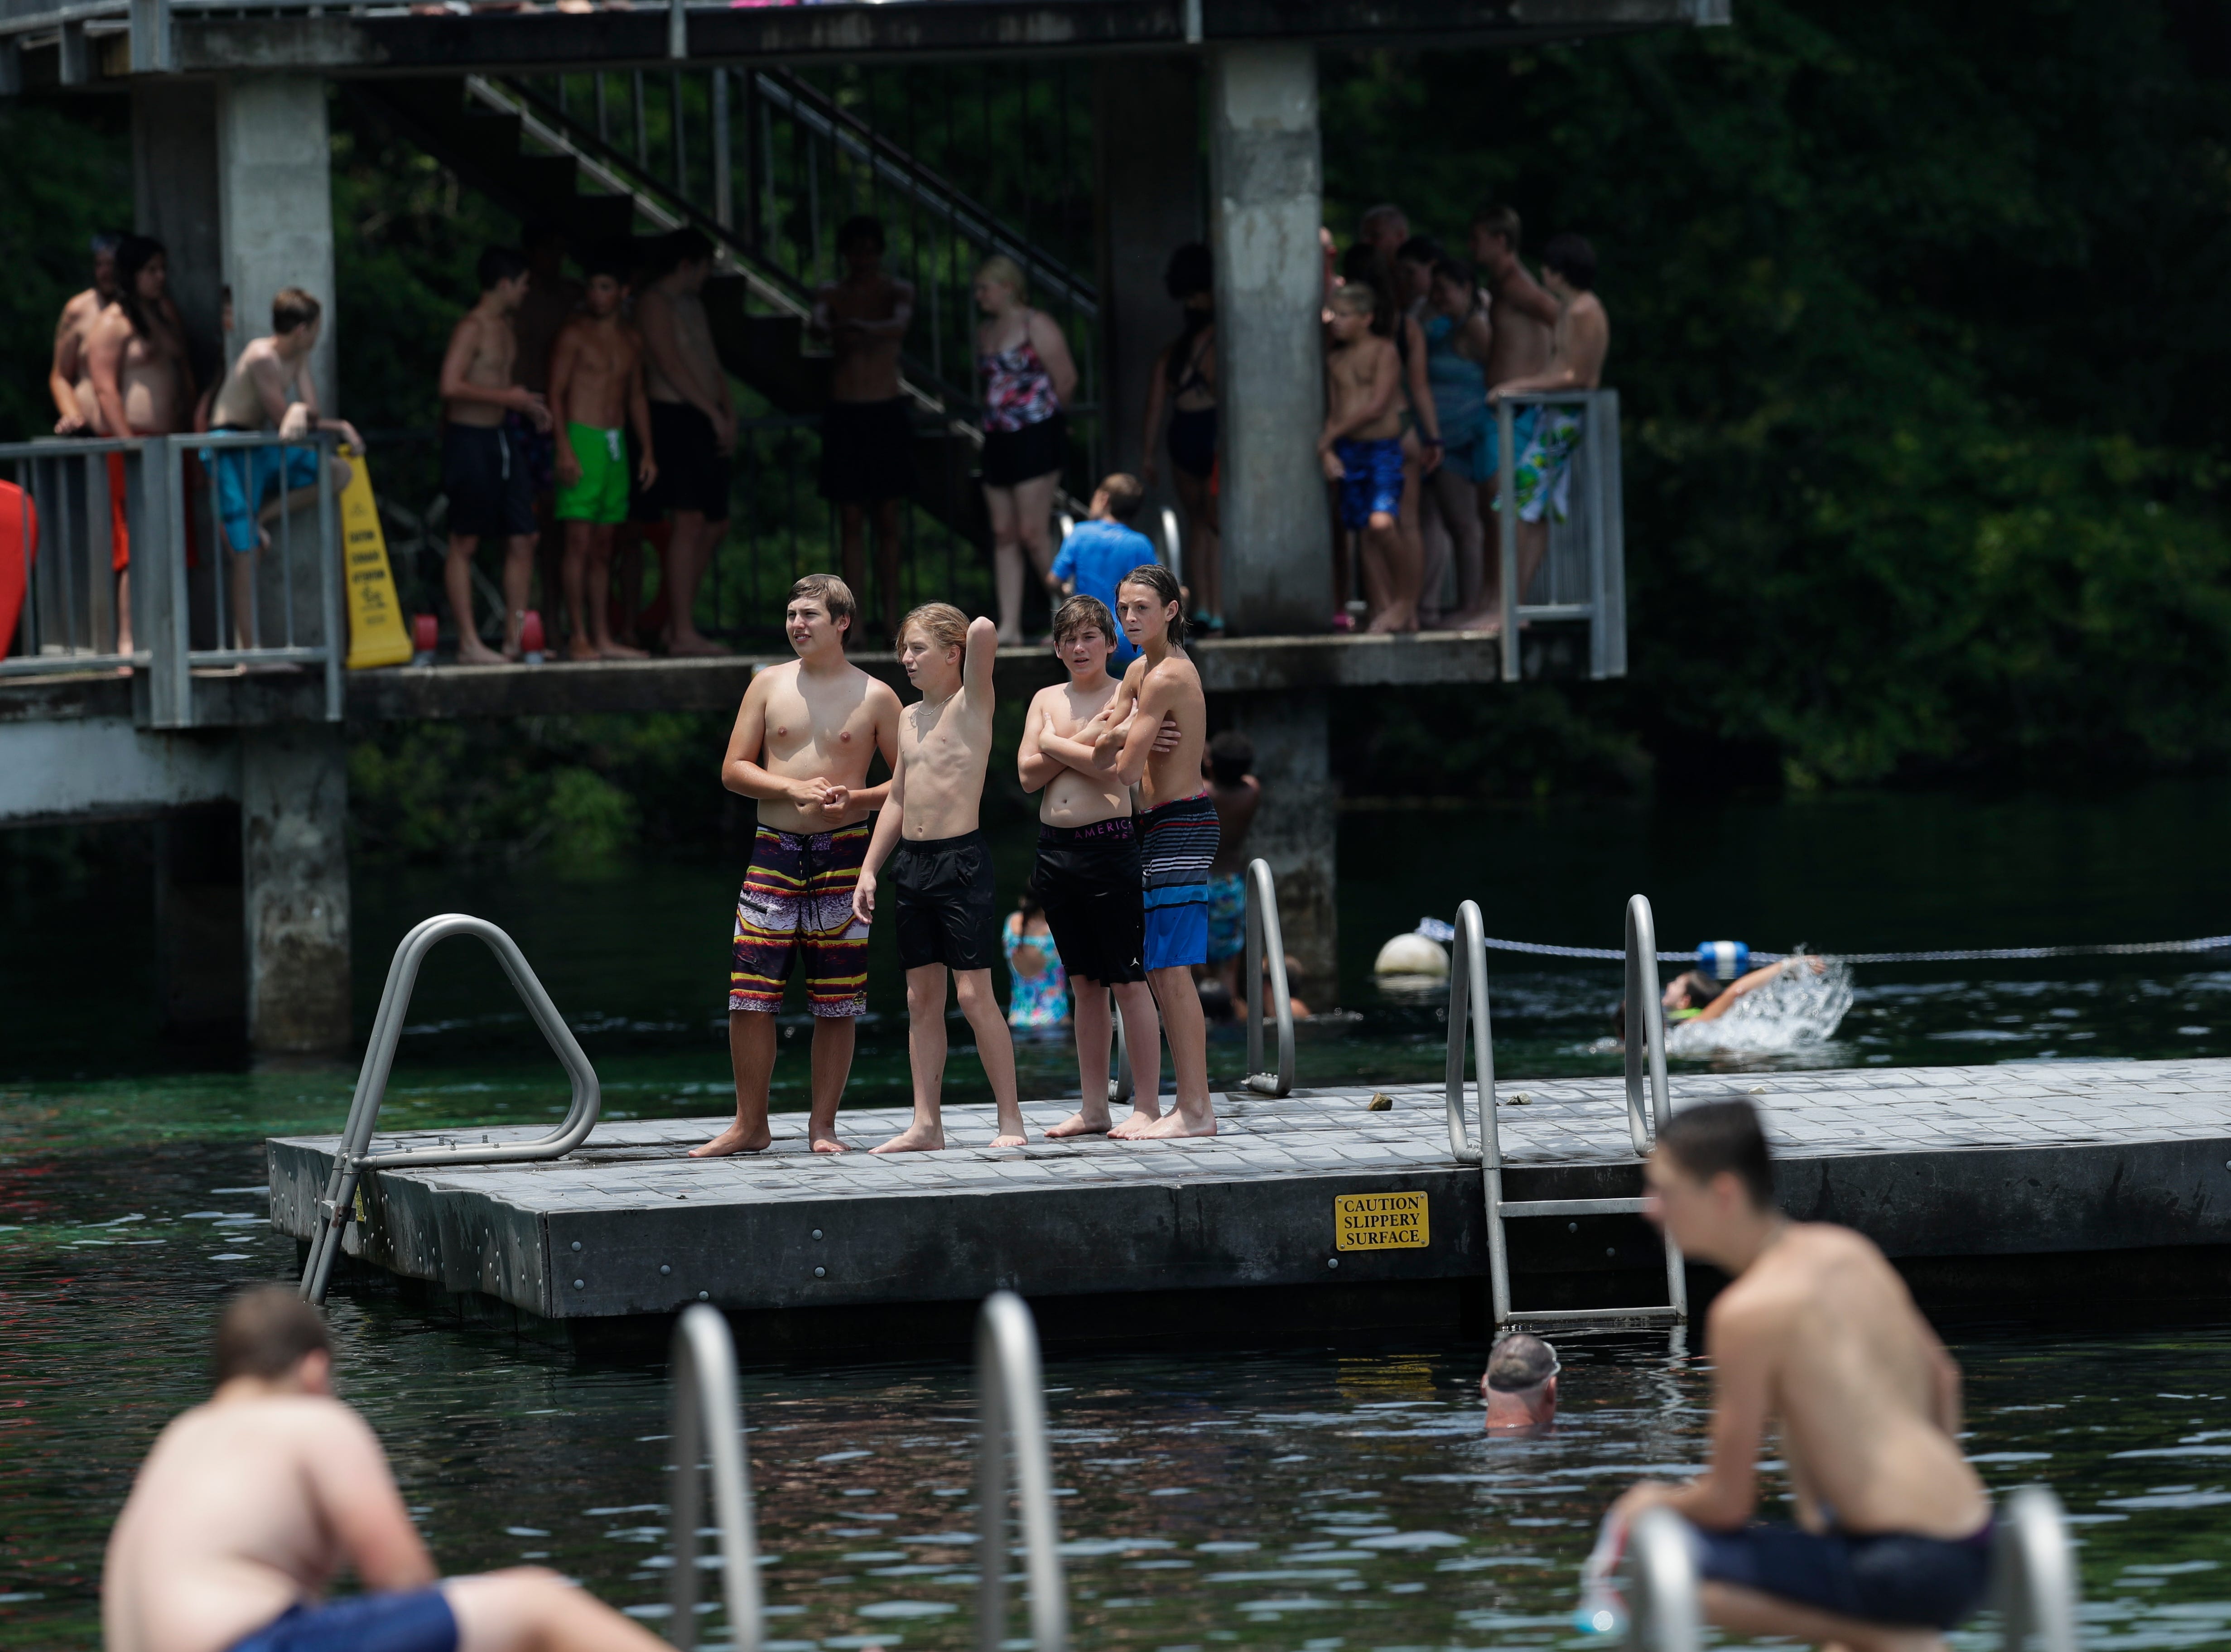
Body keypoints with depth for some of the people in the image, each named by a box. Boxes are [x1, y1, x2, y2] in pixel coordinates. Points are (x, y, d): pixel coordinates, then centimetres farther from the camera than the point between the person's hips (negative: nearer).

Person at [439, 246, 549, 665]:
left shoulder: (505, 329, 15)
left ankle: (515, 638, 10)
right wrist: (508, 398, -20)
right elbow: (451, 386, -24)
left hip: (500, 440, 9)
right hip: (468, 438, -9)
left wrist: (527, 407, 13)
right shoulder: (472, 328, -14)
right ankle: (469, 643, -2)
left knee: (522, 539, 5)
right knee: (464, 543, -3)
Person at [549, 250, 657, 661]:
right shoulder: (574, 335, -3)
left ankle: (602, 638, 7)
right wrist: (564, 449, -16)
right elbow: (556, 393, -7)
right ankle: (578, 638, -11)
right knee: (579, 542, -9)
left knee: (603, 547, 7)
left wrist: (647, 451, 16)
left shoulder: (631, 340, 16)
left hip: (617, 442, 6)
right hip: (582, 438, -6)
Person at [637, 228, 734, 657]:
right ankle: (682, 632, -12)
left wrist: (729, 415, 7)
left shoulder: (693, 304, 22)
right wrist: (715, 413, -14)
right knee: (690, 523, -12)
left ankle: (676, 624, 14)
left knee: (716, 525, 9)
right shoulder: (655, 303, -6)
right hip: (674, 416, -10)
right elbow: (672, 367, -14)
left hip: (705, 422, 10)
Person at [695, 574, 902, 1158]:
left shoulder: (874, 697, 3)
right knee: (749, 996, -4)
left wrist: (857, 798, -14)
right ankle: (750, 1125, 5)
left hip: (843, 852, -1)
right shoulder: (769, 684, 8)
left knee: (837, 1004, 1)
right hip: (775, 849, 1)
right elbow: (733, 770, 6)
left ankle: (822, 1124, 10)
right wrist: (794, 788, -10)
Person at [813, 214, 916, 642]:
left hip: (888, 413, 0)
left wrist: (862, 329, -41)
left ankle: (891, 616, 4)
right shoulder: (831, 294, 7)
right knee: (851, 519, -2)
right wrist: (839, 331, -42)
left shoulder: (897, 291, 4)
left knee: (888, 519, 1)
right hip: (845, 413, 0)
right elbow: (819, 325, -16)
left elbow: (900, 326, -18)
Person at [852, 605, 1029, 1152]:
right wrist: (868, 871, 15)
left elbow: (984, 632, -22)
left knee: (974, 994, -7)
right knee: (922, 998, 6)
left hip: (961, 858, -7)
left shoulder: (972, 704, -5)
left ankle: (1010, 1120, -3)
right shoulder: (911, 717, 15)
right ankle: (926, 1124, 8)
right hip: (911, 861, 7)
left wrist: (978, 636, 1)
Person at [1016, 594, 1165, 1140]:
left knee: (1129, 983, -4)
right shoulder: (1047, 701, 13)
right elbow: (1027, 773, 3)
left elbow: (1110, 767, -16)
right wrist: (1083, 746, -8)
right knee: (1085, 984, 11)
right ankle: (1093, 1108, 15)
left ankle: (1146, 1105, -2)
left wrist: (1054, 745, -4)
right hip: (1056, 848, 6)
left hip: (1110, 844, -6)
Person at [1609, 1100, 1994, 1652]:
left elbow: (1728, 1505, -10)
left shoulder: (1748, 1313, -15)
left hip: (1908, 1569, -9)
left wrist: (1657, 1502, 10)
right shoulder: (1847, 1250, 8)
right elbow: (1943, 1379, 22)